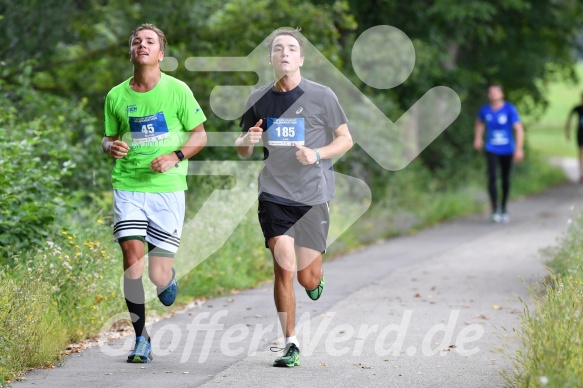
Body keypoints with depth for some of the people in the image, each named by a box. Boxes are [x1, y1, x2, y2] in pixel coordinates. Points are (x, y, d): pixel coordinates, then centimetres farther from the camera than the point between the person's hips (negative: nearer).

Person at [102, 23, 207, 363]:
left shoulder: (177, 90, -1)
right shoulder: (116, 96, 6)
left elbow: (200, 135, 6)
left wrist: (176, 156, -12)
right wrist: (111, 146, -7)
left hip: (167, 187, -2)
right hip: (128, 186, 2)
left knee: (158, 276, -5)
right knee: (132, 256, -13)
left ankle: (169, 279, 35)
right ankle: (141, 339, 0)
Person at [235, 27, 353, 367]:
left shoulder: (321, 96, -3)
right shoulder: (259, 99, 5)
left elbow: (346, 139, 5)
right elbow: (242, 149, 16)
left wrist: (317, 154, -14)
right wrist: (247, 141, -9)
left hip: (312, 195, -1)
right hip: (274, 195, 1)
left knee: (307, 277, 0)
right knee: (283, 269, -10)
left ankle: (318, 276, 38)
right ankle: (291, 344, 1)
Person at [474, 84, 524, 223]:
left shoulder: (509, 109, -13)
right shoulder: (485, 110, -3)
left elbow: (519, 129, -16)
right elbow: (479, 123, 19)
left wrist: (519, 149, -23)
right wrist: (478, 138, 7)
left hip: (507, 150, -1)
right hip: (492, 150, 1)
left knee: (505, 179, 11)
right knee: (492, 177, -14)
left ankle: (504, 208, 28)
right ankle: (495, 210, -10)